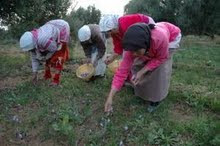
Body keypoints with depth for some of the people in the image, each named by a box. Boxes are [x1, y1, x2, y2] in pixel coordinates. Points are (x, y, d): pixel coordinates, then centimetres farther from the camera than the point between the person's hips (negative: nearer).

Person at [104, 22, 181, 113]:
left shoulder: (160, 38, -47)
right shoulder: (133, 47, -33)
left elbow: (160, 58, -26)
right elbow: (122, 71, -31)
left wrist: (142, 72, -34)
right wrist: (110, 97, -32)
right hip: (150, 43, 3)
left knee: (160, 68, -21)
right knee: (137, 65, -6)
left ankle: (156, 98, 1)